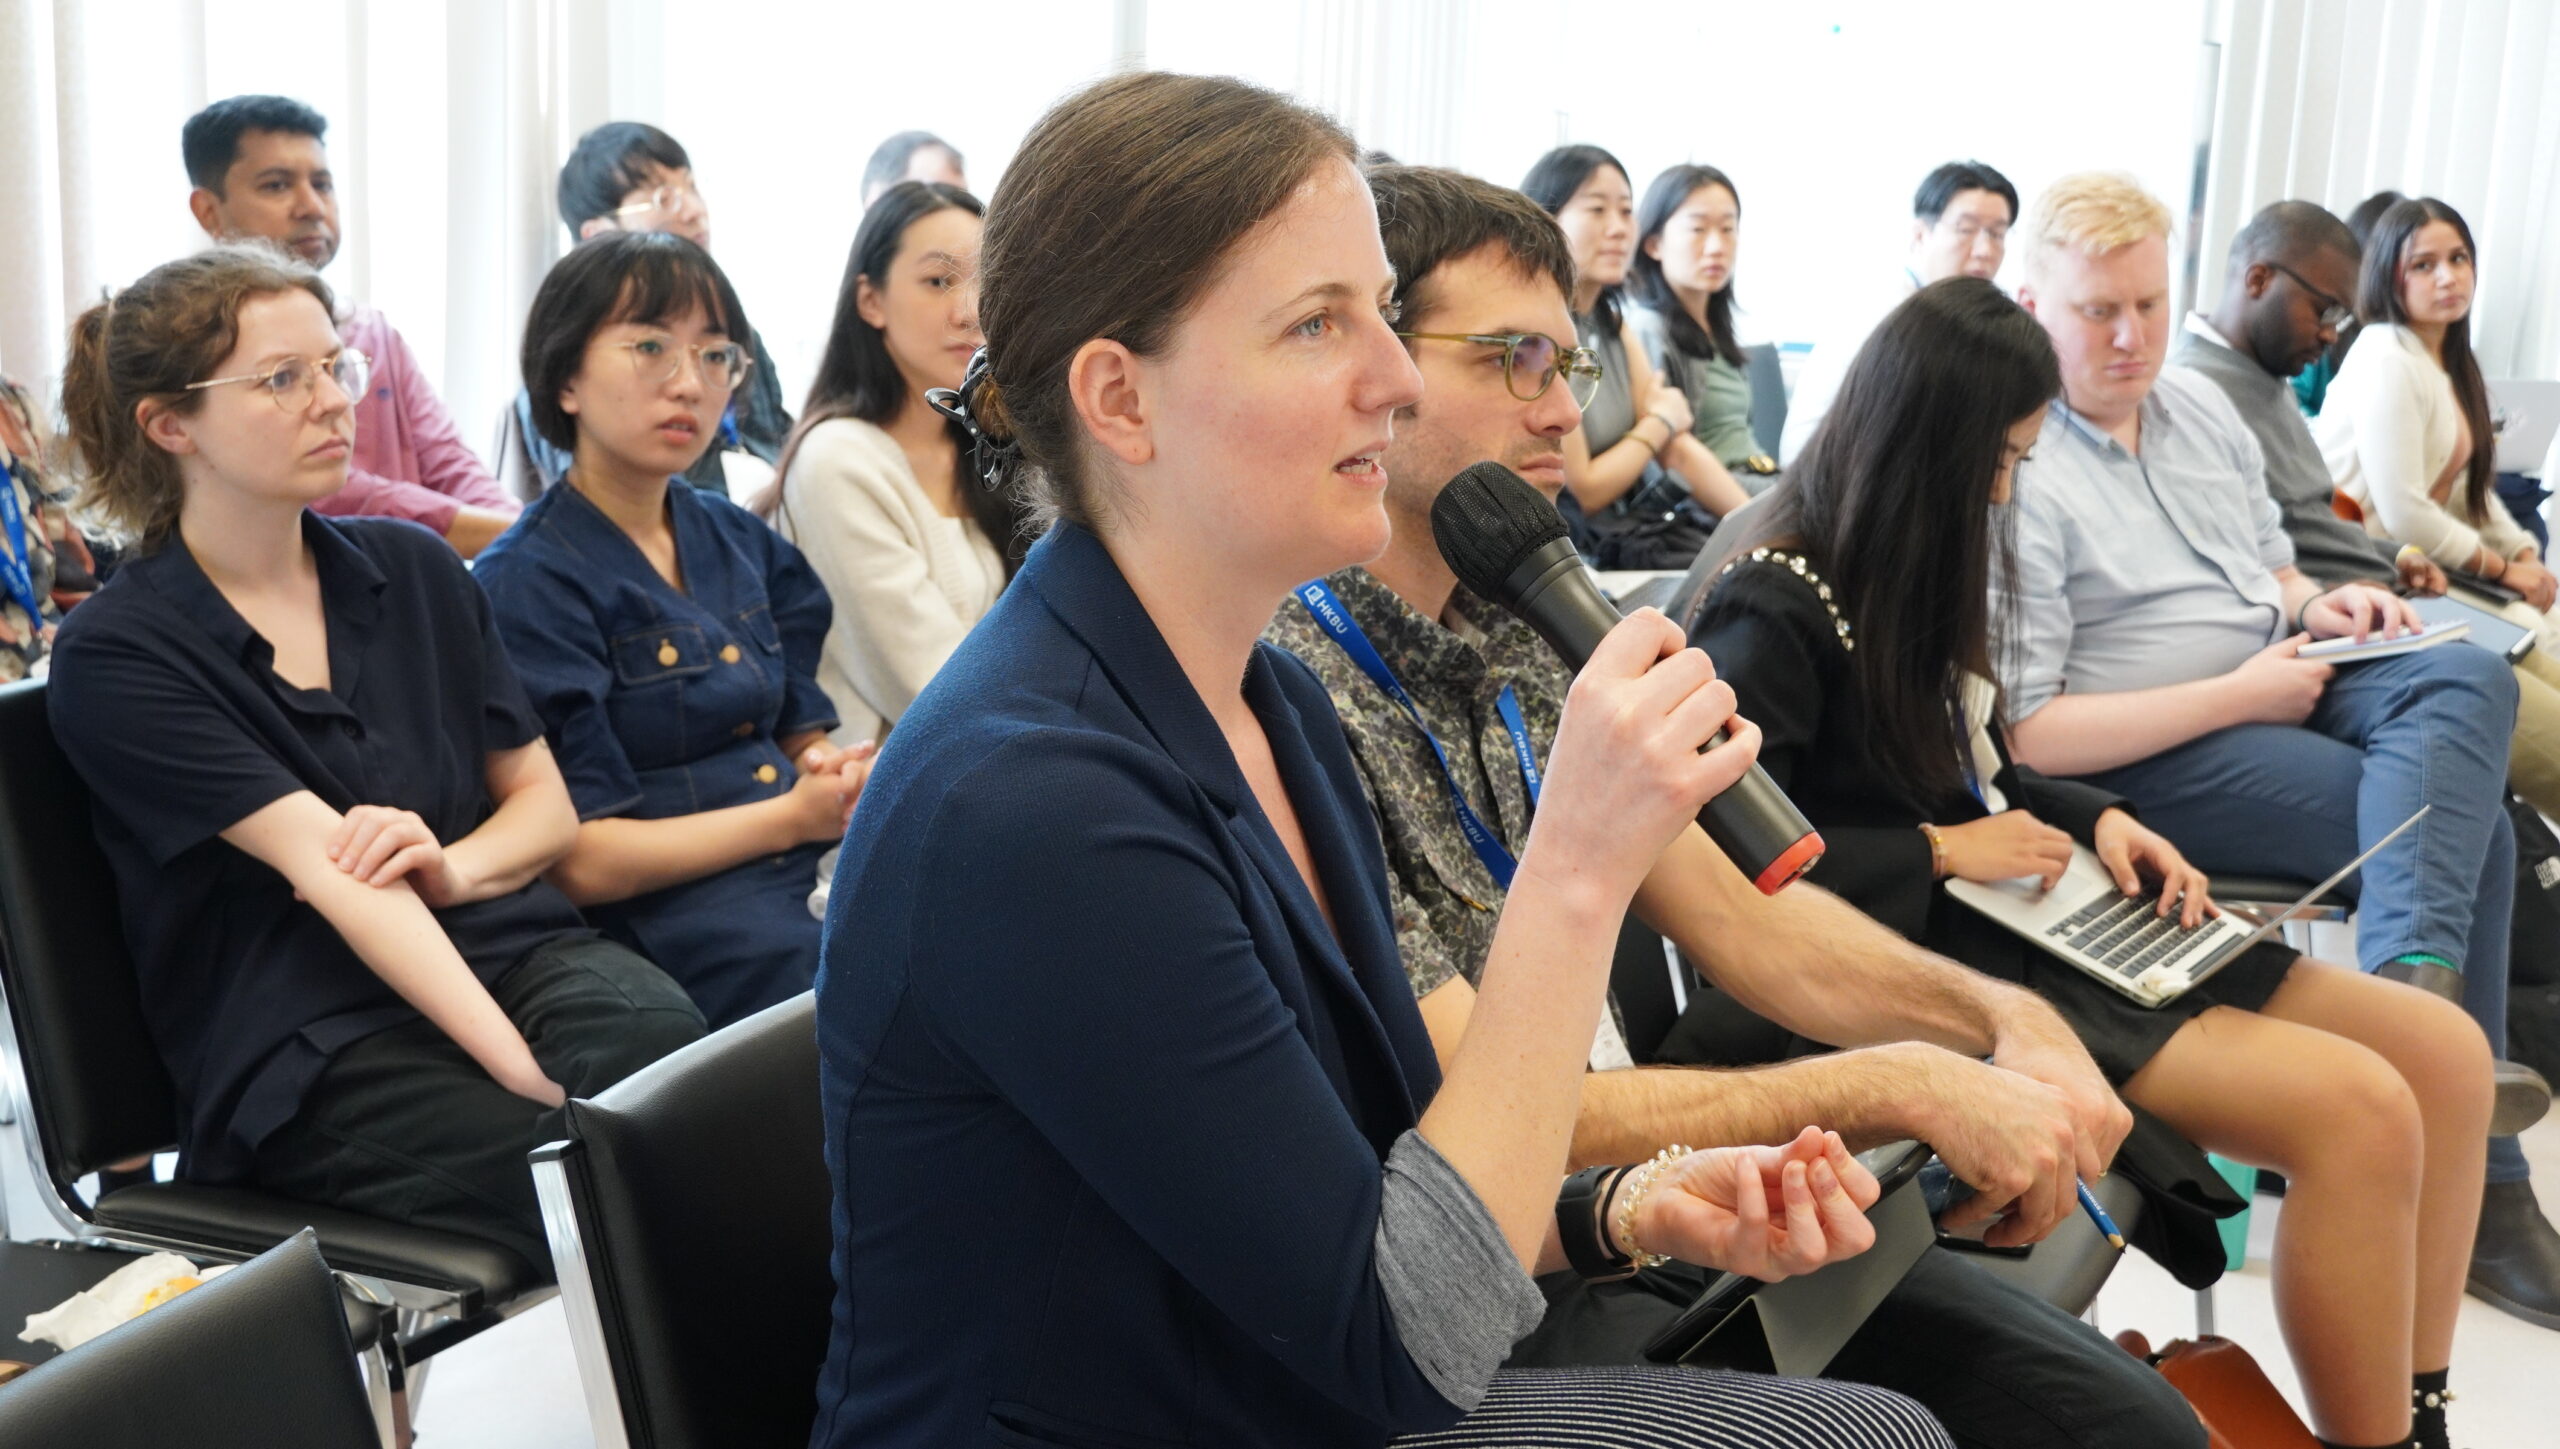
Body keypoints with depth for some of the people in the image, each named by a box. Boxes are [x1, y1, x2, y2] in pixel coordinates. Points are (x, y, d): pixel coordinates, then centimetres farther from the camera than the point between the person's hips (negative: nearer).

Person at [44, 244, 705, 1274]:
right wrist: (529, 1074, -25)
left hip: (504, 945, 5)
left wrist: (454, 867, -7)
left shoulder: (415, 570, 15)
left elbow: (544, 800, 18)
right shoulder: (115, 658, -2)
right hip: (309, 1044, -5)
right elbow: (332, 872, -15)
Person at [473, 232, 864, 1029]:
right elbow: (576, 860, -9)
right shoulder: (529, 583, -3)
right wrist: (792, 817, -13)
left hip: (812, 873, 7)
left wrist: (838, 776, -3)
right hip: (665, 916, -6)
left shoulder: (742, 543, 16)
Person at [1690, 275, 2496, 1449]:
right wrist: (1941, 854, -16)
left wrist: (2095, 819, 4)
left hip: (2024, 912, 10)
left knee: (2444, 1052, -1)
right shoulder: (1777, 611, -15)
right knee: (2360, 1110, -22)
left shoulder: (1911, 566, 13)